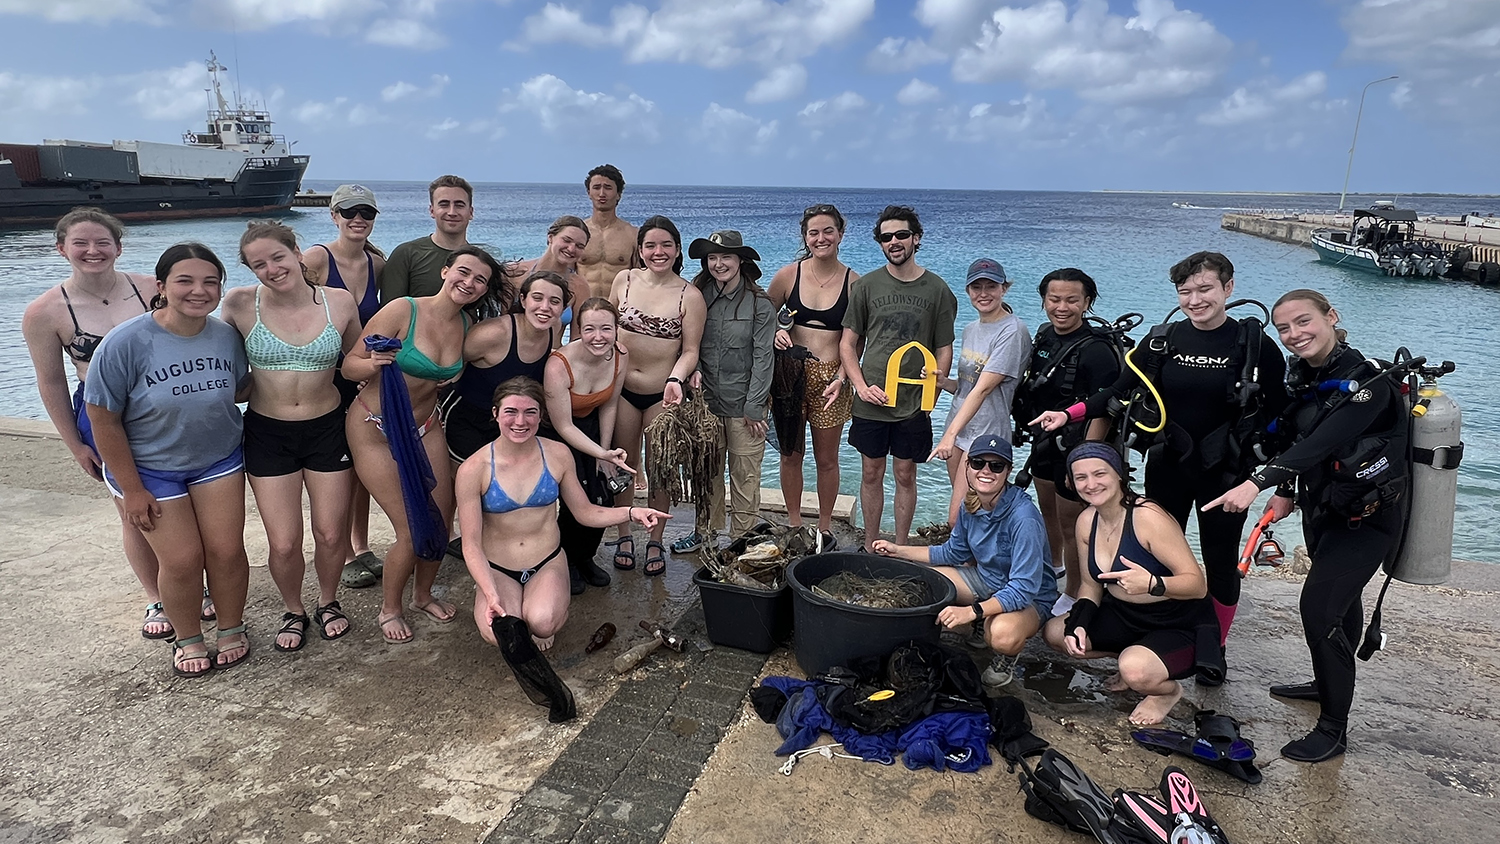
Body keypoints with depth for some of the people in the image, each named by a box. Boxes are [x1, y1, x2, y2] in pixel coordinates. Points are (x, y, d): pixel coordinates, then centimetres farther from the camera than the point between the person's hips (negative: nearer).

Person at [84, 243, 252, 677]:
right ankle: (187, 638, 28)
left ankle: (231, 628, 29)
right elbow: (104, 421, -15)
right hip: (149, 469, -3)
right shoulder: (125, 343, -22)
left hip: (218, 460, 3)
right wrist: (132, 490, -12)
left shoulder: (227, 336, -11)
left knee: (227, 551, 4)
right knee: (182, 560, 1)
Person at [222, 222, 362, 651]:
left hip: (327, 428, 1)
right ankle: (294, 611, 31)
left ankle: (328, 602, 38)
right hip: (267, 434, -1)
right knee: (283, 544, 2)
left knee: (331, 535, 9)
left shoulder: (340, 302, -6)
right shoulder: (239, 304, -10)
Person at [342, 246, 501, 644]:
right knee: (412, 530, -6)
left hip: (426, 427, 6)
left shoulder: (466, 326, -2)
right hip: (375, 429, -5)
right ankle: (390, 608, 21)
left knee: (442, 520, 5)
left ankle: (423, 593, 33)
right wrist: (374, 364, -36)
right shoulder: (403, 310, -20)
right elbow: (349, 366, -18)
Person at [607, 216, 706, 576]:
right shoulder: (624, 280, -1)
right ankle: (624, 535, 30)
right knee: (624, 462, 13)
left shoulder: (690, 295, -9)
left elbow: (690, 351, -7)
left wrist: (675, 379, -25)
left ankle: (655, 542, 25)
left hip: (662, 394, -2)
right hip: (621, 388, 2)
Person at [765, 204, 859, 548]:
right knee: (791, 454, 11)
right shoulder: (789, 274, -1)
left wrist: (841, 377, -14)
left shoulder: (853, 282, -4)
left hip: (831, 379, -1)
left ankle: (825, 529, 27)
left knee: (827, 459, 9)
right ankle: (794, 525, 28)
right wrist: (776, 333, -11)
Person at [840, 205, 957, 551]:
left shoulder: (937, 289, 1)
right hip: (871, 402, 1)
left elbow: (944, 348, 4)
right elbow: (848, 343, 4)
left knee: (906, 476, 9)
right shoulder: (867, 285, 1)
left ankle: (900, 550, 24)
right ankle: (871, 547, 25)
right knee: (871, 474, 10)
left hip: (914, 404, 0)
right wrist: (861, 386, -9)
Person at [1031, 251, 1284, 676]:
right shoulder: (1162, 340, -1)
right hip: (1167, 467, 3)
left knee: (1221, 561, 9)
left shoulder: (1254, 344, -8)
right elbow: (1119, 392, -2)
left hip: (1225, 472, -2)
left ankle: (1215, 651, 29)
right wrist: (1069, 414, -15)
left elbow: (1279, 410, -3)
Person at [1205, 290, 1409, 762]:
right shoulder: (1304, 375, 1)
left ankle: (1334, 728, 1)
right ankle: (1328, 684, 41)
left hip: (1364, 519, -8)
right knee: (1338, 599, 23)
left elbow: (1323, 441, -36)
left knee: (1319, 609, -12)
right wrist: (1285, 491, -1)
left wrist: (1257, 483, -45)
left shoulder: (1367, 382, -24)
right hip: (1322, 509, 8)